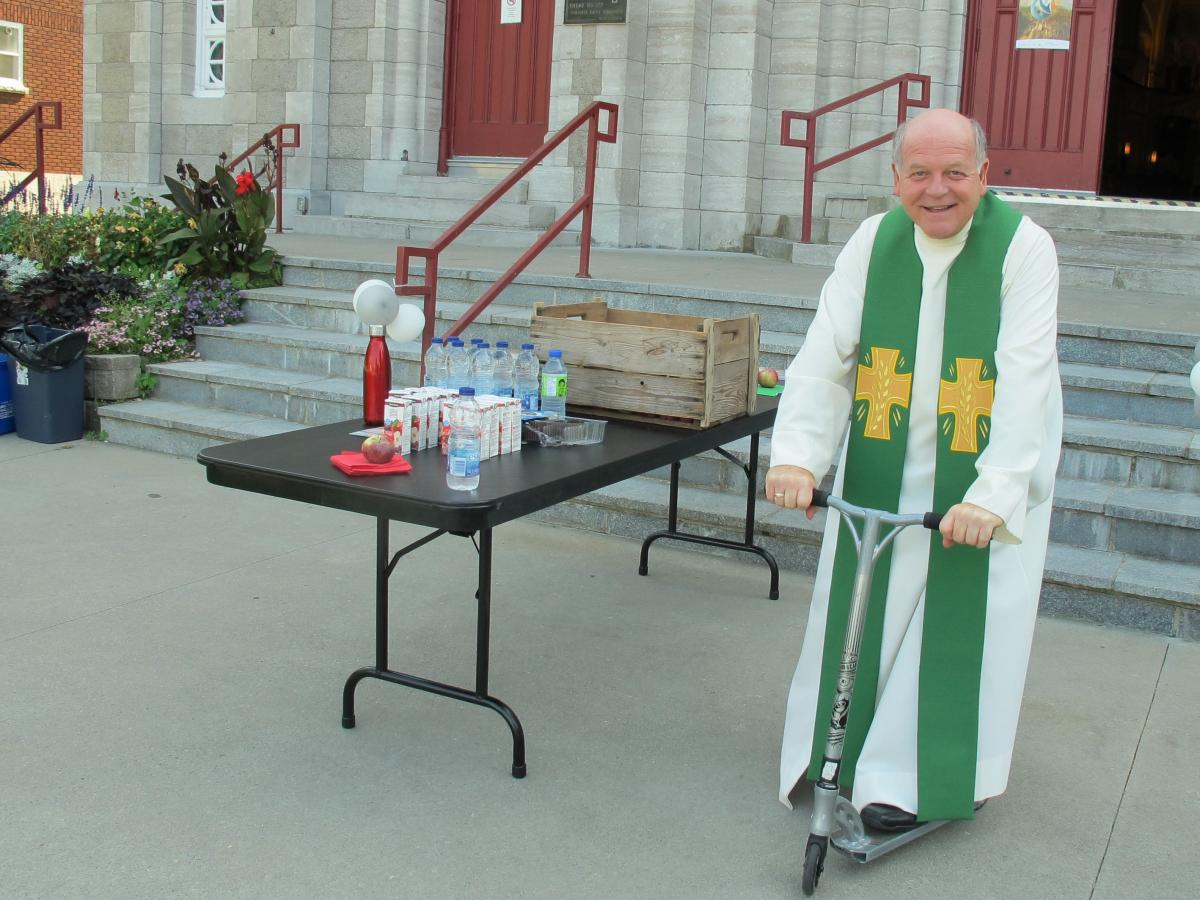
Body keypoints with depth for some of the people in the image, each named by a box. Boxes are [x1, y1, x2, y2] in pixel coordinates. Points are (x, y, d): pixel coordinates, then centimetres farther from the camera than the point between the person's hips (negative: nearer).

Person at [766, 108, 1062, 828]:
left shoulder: (1025, 247, -13)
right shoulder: (875, 242, -3)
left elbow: (1025, 380, -22)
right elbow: (824, 354, -10)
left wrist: (993, 492, -33)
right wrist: (797, 453, -25)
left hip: (985, 468, -3)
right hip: (883, 464, 3)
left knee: (960, 617, -1)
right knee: (862, 608, 8)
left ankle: (902, 779, 12)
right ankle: (835, 755, 27)